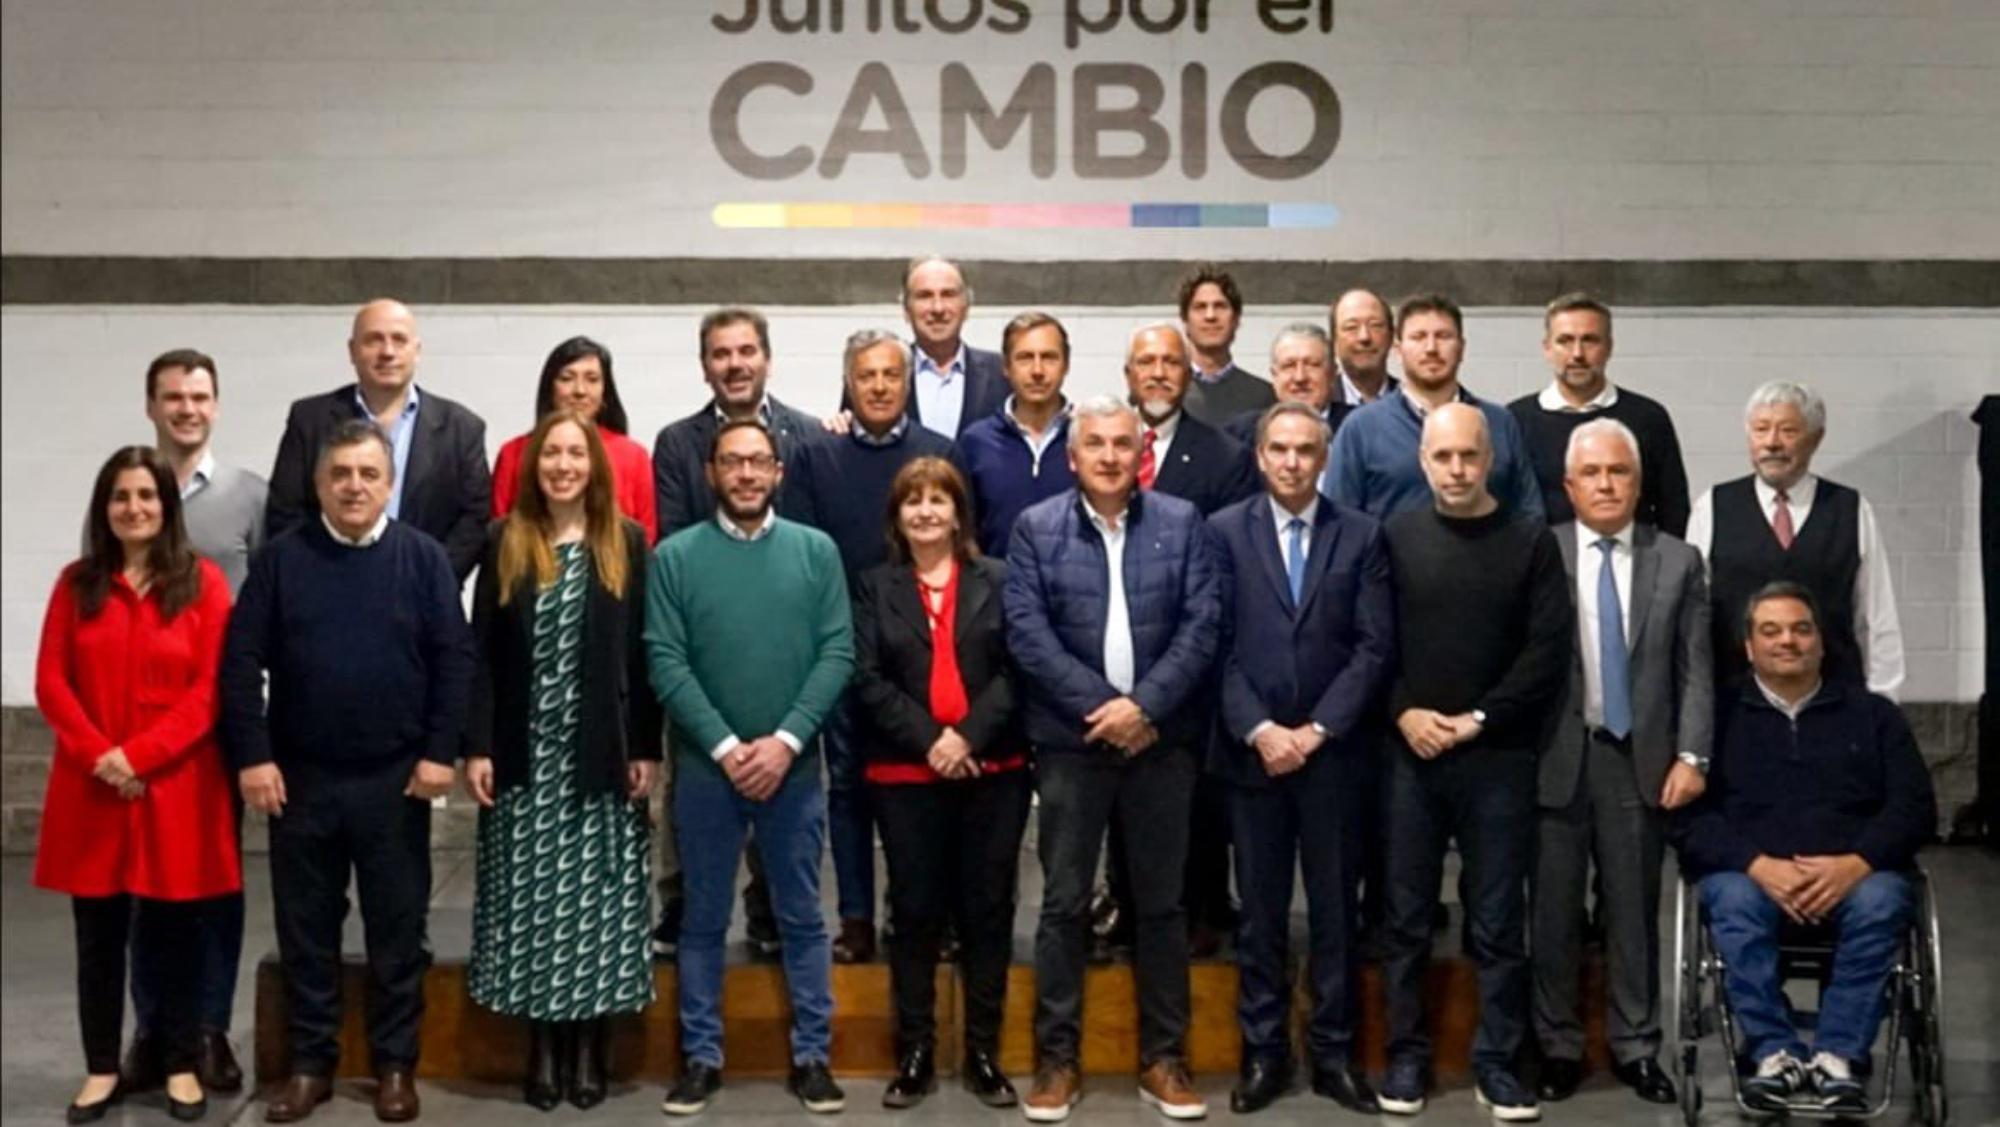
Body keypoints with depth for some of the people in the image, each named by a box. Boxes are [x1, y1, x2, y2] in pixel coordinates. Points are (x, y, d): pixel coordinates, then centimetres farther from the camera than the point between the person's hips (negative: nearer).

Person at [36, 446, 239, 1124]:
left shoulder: (202, 581, -1)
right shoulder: (77, 583, 7)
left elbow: (211, 687, -7)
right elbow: (51, 683, 2)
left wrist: (140, 754, -14)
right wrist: (98, 755, -12)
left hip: (177, 788, -2)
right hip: (92, 788, 2)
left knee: (174, 932, 6)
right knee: (98, 935, 8)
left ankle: (182, 1067, 17)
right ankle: (101, 1068, 20)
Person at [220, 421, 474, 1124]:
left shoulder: (423, 558, -1)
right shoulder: (280, 558, 2)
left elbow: (454, 659, -3)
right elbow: (241, 661, -1)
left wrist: (440, 751, -10)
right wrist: (252, 756, -8)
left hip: (395, 779, -1)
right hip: (299, 777, 1)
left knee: (397, 927, 6)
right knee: (305, 927, 9)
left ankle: (396, 1064, 18)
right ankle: (310, 1062, 22)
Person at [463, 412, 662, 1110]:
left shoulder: (626, 542, 2)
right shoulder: (505, 541, 4)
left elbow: (643, 653, 1)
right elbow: (482, 652, 2)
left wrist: (646, 748, -4)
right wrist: (476, 747, -5)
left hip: (601, 754, -1)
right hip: (525, 754, 1)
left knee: (596, 899, 4)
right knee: (530, 900, 4)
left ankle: (588, 1049, 14)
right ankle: (544, 1048, 14)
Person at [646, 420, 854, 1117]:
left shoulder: (816, 551, 2)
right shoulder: (675, 556, -1)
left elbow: (838, 653, -4)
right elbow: (664, 662, -6)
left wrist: (785, 741, -14)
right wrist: (725, 746, -14)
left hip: (794, 764, 1)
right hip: (705, 764, 0)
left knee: (802, 917, 8)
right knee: (703, 919, 9)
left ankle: (811, 1056, 18)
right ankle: (701, 1056, 20)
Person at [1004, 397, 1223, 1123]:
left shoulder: (1182, 523, 5)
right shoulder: (1035, 528, 3)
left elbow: (1203, 624, -3)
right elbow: (1026, 631, -6)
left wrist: (1144, 705, -13)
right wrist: (1098, 707, -13)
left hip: (1162, 738, 1)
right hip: (1072, 739, -1)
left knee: (1162, 902, 8)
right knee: (1063, 903, 4)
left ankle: (1163, 1059, 18)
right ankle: (1056, 1059, 13)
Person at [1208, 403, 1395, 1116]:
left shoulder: (1362, 535, 4)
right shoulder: (1224, 531, 3)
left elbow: (1376, 646, -2)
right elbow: (1216, 642, -2)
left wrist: (1317, 730, -10)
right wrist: (1258, 729, -12)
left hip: (1333, 751, 0)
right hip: (1252, 750, 0)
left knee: (1335, 909, 7)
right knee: (1260, 910, 6)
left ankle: (1333, 1052, 17)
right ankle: (1263, 1052, 16)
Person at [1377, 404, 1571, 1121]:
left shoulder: (1530, 540, 3)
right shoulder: (1396, 537, 6)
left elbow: (1548, 650, -3)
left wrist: (1478, 719, -10)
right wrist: (1404, 712, -10)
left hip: (1499, 757, -1)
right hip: (1410, 753, 1)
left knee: (1498, 921, 4)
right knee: (1407, 917, 6)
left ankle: (1497, 1061, 14)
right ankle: (1407, 1055, 17)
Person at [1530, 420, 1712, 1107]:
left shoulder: (1677, 561, 5)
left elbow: (1695, 670, 3)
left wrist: (1691, 755, -5)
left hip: (1640, 758, 1)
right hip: (1554, 757, -1)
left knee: (1635, 911, 9)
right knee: (1554, 911, 6)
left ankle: (1635, 1047, 21)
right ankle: (1558, 1046, 19)